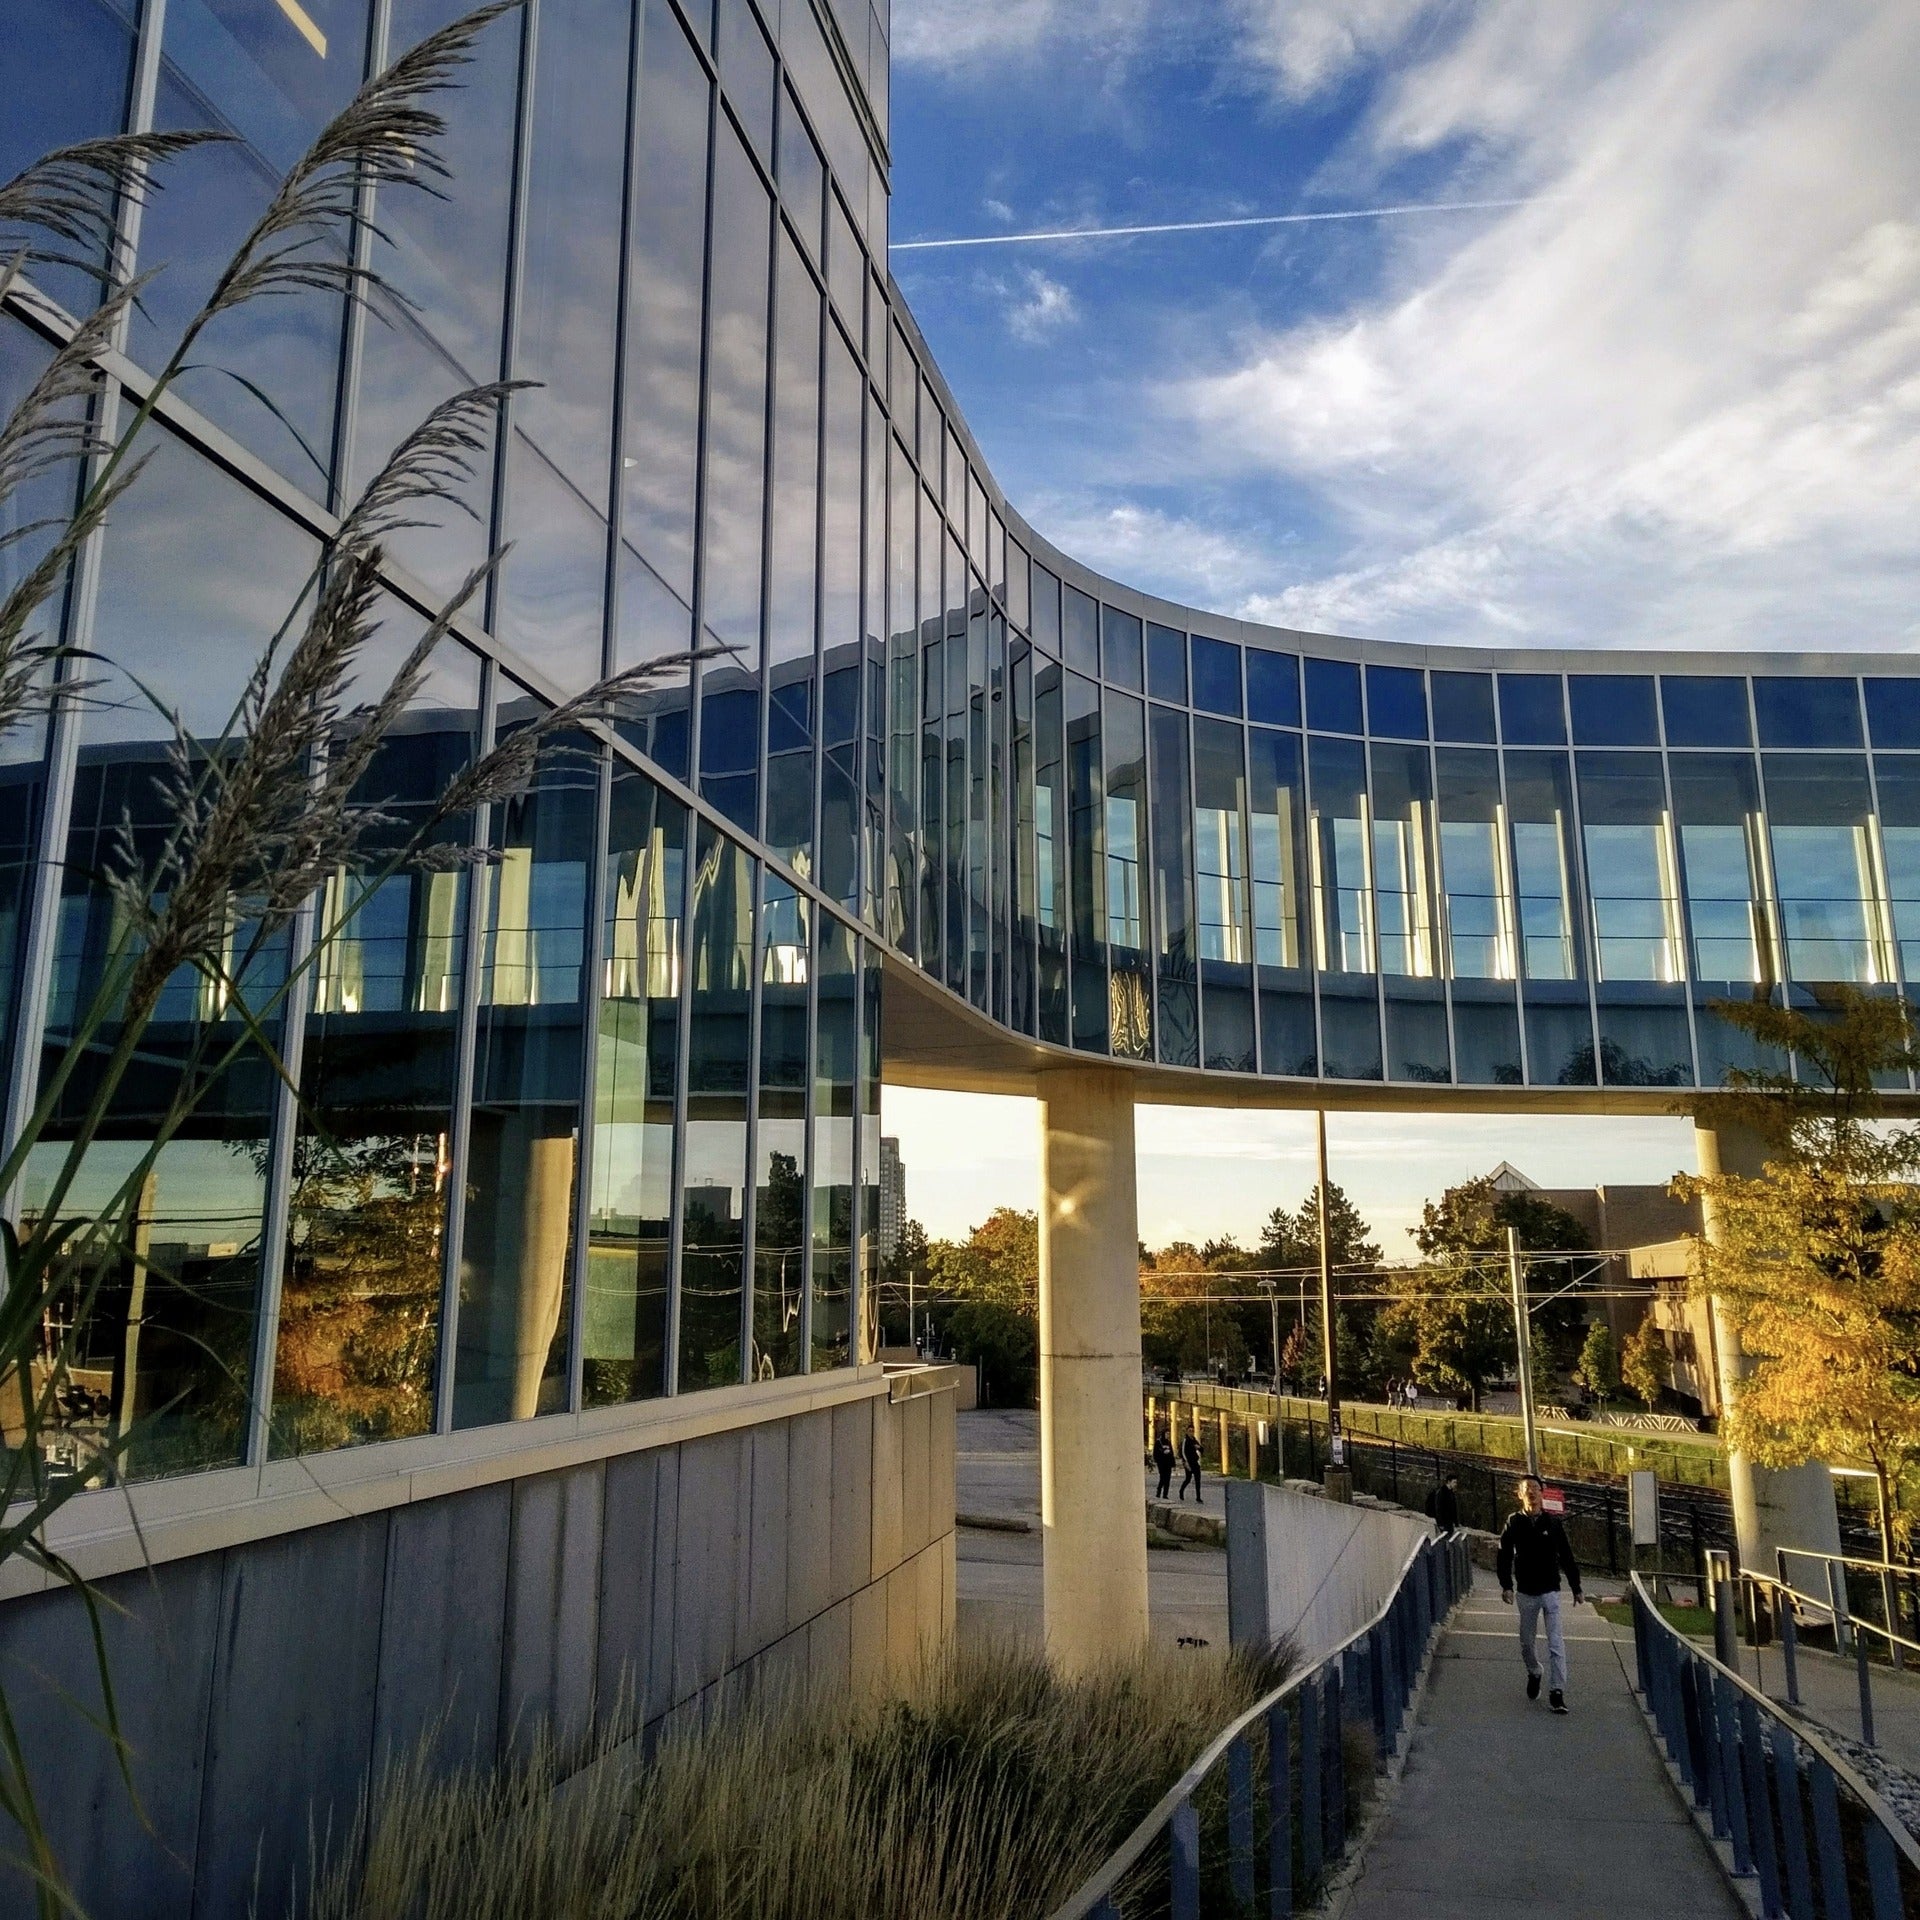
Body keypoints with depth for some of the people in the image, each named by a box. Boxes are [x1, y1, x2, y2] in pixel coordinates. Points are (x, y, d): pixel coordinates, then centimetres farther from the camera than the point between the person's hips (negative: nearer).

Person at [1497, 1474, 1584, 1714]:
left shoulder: (1553, 1523, -1)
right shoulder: (1513, 1523, -2)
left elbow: (1567, 1558, 6)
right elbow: (1504, 1556, -2)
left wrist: (1576, 1588, 7)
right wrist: (1506, 1585, -12)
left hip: (1551, 1591, -1)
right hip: (1526, 1592, 1)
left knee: (1556, 1643, -7)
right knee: (1526, 1641, 13)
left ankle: (1557, 1692, -4)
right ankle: (1534, 1673, 40)